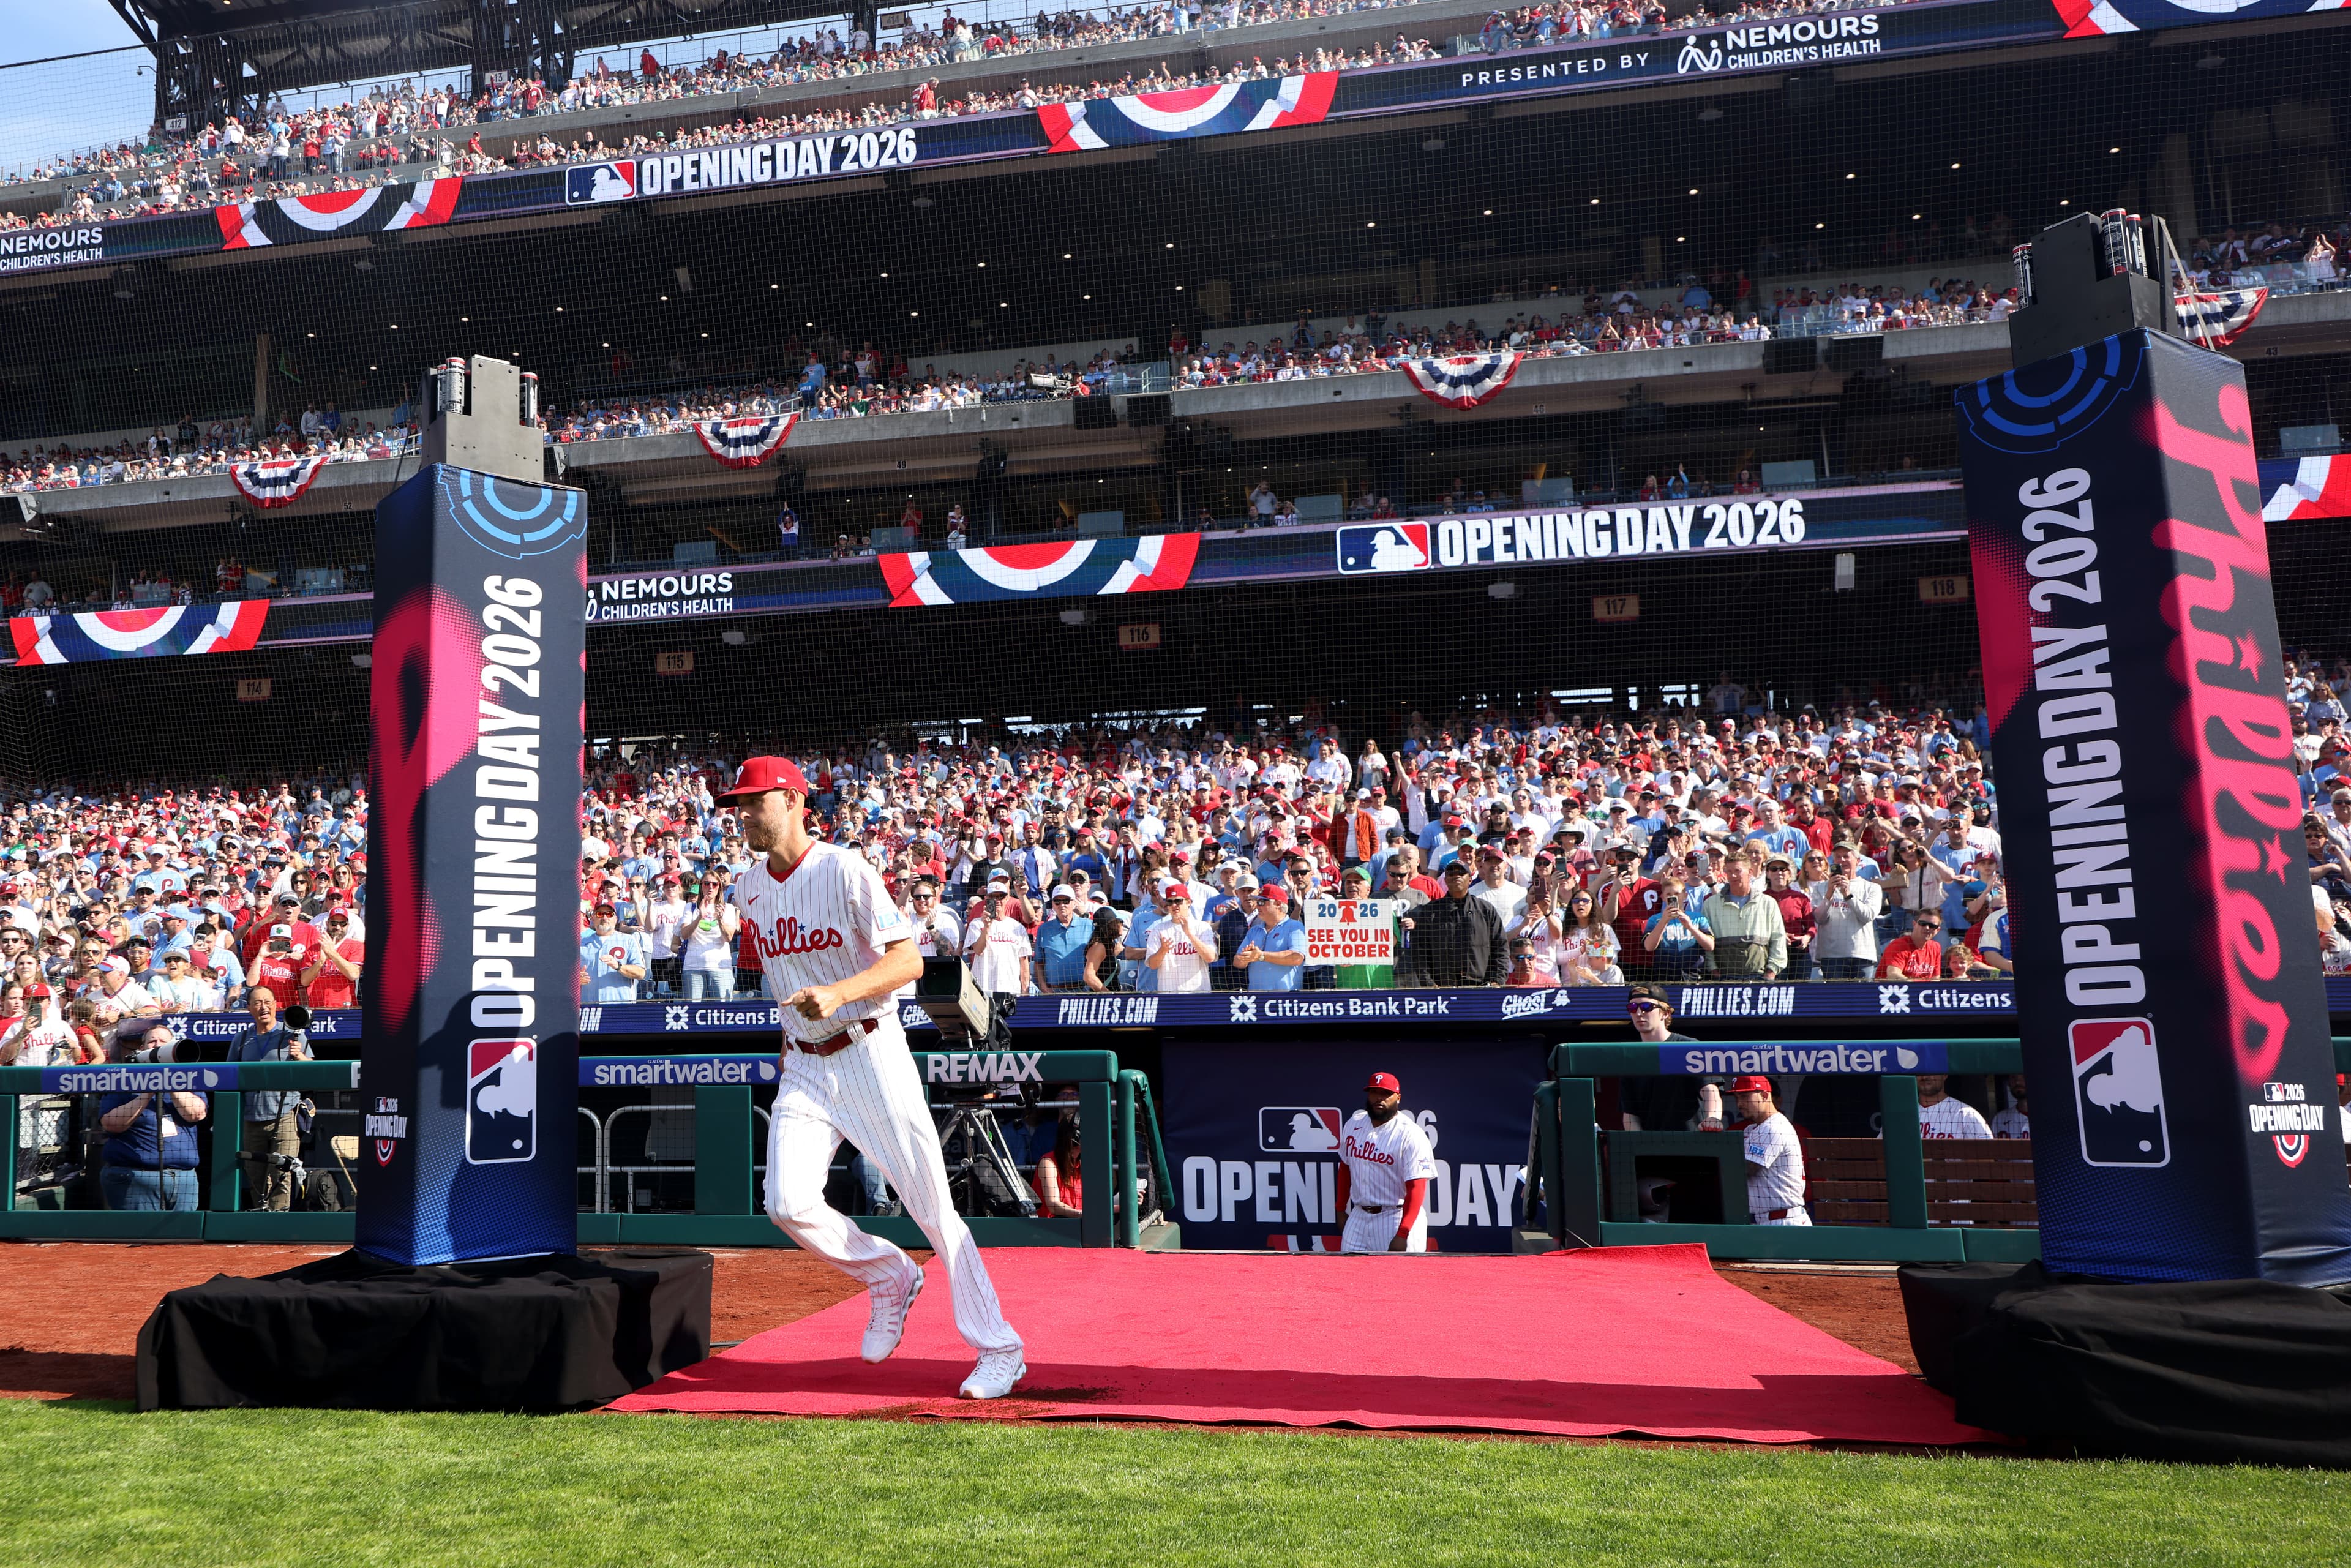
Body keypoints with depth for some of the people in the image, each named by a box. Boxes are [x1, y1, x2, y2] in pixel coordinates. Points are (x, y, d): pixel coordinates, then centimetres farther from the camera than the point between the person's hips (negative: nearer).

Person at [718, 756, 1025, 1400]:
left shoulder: (845, 870, -12)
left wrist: (838, 994, -32)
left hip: (871, 1054, -5)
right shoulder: (751, 887, 9)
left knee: (933, 1208, -4)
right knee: (788, 1203, -13)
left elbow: (908, 960, -18)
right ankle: (889, 1276, 14)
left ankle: (1000, 1351, 7)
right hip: (805, 1068, 6)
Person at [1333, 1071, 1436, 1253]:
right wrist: (1340, 1208, 16)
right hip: (1358, 1216, 6)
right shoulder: (1353, 1124, 6)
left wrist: (1402, 1235, -25)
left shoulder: (1411, 1134, -14)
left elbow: (1416, 1187, -19)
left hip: (1397, 1217, -6)